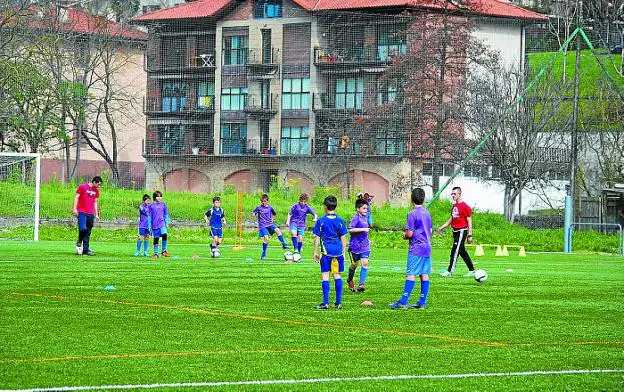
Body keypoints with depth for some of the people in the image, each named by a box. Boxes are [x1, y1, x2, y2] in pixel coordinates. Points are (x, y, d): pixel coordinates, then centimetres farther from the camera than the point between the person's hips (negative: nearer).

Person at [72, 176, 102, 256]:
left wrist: (96, 214, 19)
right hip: (81, 212, -6)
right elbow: (76, 197, -2)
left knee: (88, 233, 4)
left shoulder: (96, 191, 16)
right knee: (83, 228, -21)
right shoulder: (82, 187, -1)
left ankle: (86, 250, 6)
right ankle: (79, 242, 6)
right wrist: (74, 208, -12)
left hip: (90, 214, 6)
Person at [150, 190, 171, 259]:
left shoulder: (163, 204, 8)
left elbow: (166, 214, 14)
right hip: (155, 224, 0)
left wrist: (167, 222, 7)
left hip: (162, 223, 0)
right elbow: (150, 216, 7)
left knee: (164, 235, -22)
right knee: (156, 238, 5)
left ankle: (164, 250, -9)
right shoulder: (151, 206, 3)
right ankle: (155, 253, 15)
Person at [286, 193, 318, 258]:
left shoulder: (307, 208, 0)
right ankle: (295, 249, -26)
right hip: (294, 223, -2)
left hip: (301, 225, 2)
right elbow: (290, 213, 3)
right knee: (294, 233, -30)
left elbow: (315, 214, 5)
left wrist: (315, 218, -16)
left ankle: (298, 253, 10)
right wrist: (288, 221, -7)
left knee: (300, 238, -3)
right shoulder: (295, 206, -6)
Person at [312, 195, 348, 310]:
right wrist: (343, 252, 14)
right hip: (338, 251, 3)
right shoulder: (340, 221, 3)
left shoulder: (321, 221, -4)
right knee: (337, 276, 10)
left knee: (325, 276, -1)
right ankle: (338, 302, 11)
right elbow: (343, 238, 5)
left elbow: (317, 238, -2)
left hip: (326, 251, -3)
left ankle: (325, 303, -7)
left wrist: (316, 252, 7)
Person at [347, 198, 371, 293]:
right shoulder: (356, 218, -13)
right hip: (355, 245, -6)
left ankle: (361, 284, -12)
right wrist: (362, 229, -28)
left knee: (365, 263, -9)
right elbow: (351, 230, -25)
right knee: (354, 264, 7)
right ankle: (350, 280, 34)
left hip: (364, 246, 6)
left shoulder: (364, 218, 12)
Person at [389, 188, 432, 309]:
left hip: (416, 249, -7)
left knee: (411, 275, -9)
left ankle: (403, 301, -11)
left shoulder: (412, 214, -12)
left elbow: (410, 233, -15)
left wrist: (404, 235, 5)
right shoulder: (427, 213, 11)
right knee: (424, 275, 6)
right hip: (427, 248, 7)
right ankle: (422, 302, 6)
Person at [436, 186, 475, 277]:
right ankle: (471, 271, 20)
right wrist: (443, 227, 16)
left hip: (462, 231, -9)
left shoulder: (464, 207, -12)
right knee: (462, 251, 12)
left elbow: (469, 221, -12)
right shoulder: (454, 206, 12)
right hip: (455, 231, 9)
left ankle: (450, 271, -10)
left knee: (455, 251, -10)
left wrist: (470, 235, -15)